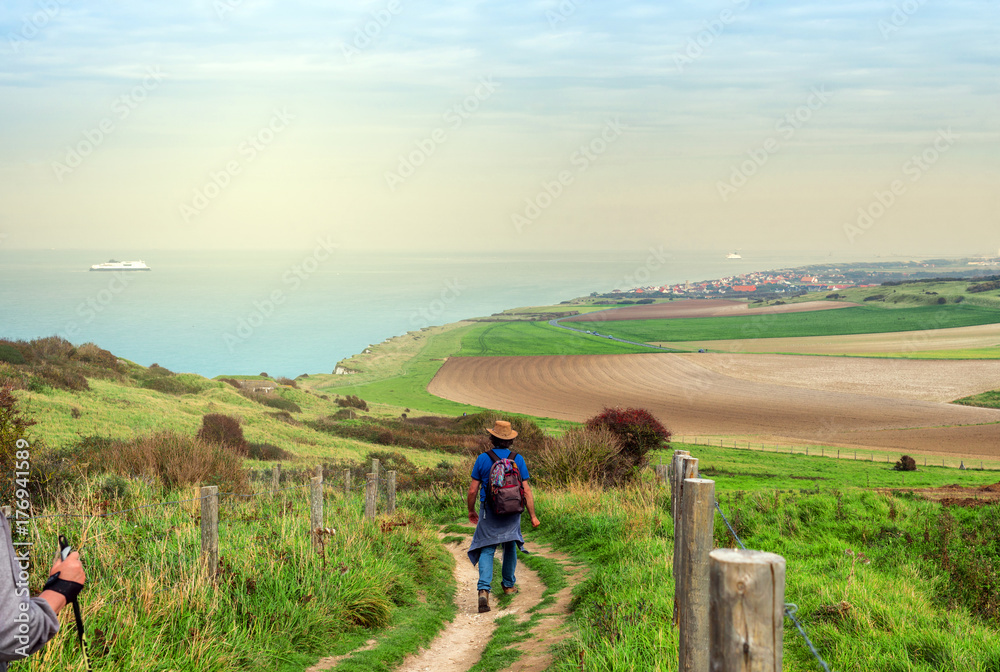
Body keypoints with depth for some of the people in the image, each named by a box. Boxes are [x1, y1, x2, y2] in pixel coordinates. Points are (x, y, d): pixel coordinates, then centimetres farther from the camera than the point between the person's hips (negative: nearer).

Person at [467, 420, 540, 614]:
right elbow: (526, 490, -7)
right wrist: (533, 516, 0)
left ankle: (484, 590, -19)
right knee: (510, 546, 23)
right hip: (511, 513, 1)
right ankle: (509, 585, 36)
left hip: (489, 512, -1)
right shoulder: (518, 459, -5)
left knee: (486, 550, 0)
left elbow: (472, 490, -4)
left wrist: (471, 511, 12)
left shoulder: (483, 459, -7)